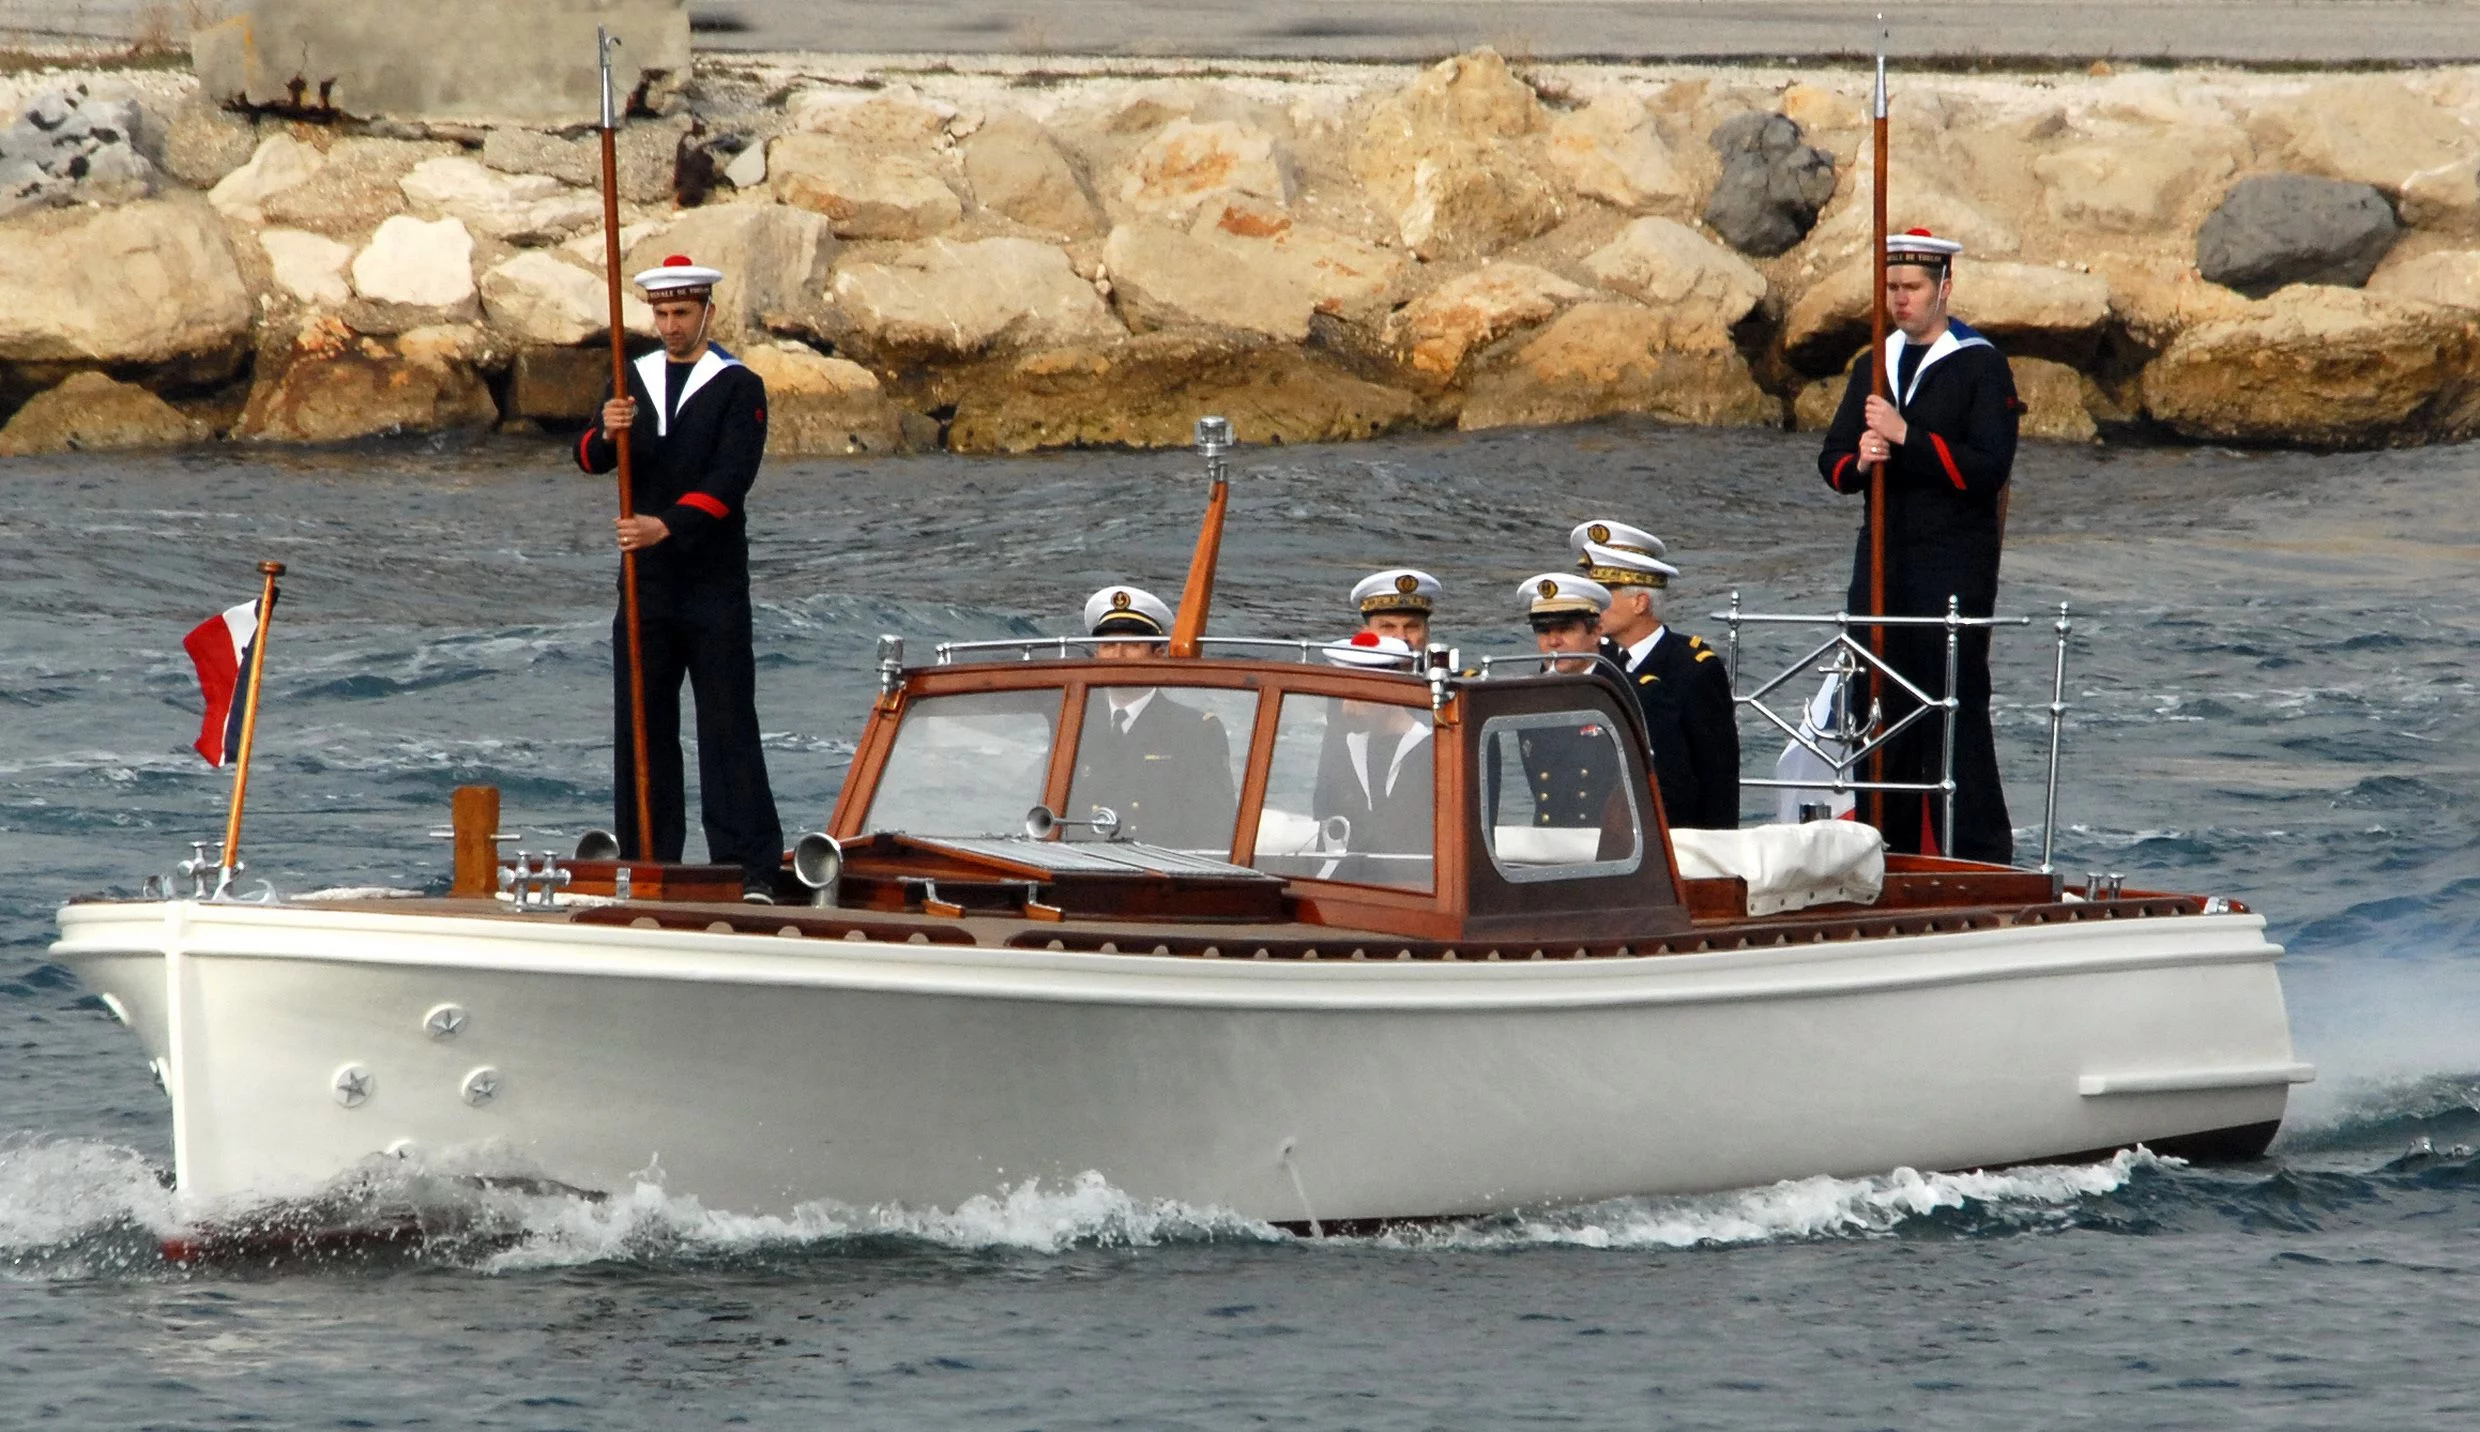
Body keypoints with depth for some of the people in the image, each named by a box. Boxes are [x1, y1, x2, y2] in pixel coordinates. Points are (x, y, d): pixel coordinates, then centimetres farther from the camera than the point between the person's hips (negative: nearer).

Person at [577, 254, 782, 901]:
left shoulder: (738, 387, -3)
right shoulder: (633, 380, 13)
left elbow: (729, 479, -15)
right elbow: (592, 460, 3)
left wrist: (667, 526, -27)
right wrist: (607, 434, -21)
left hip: (714, 585, -5)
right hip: (646, 582, 5)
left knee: (727, 726, -7)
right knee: (641, 728, 5)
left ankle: (751, 871, -8)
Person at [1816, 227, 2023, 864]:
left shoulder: (1981, 367, -4)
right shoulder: (1873, 367, 17)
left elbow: (1988, 469, -14)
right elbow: (1832, 461, 16)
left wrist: (1907, 437, -20)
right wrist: (1858, 461, -8)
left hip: (1956, 563, -6)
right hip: (1883, 559, 6)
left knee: (1957, 709, -9)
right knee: (1880, 709, 5)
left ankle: (1980, 855, -6)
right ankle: (1890, 853, 10)